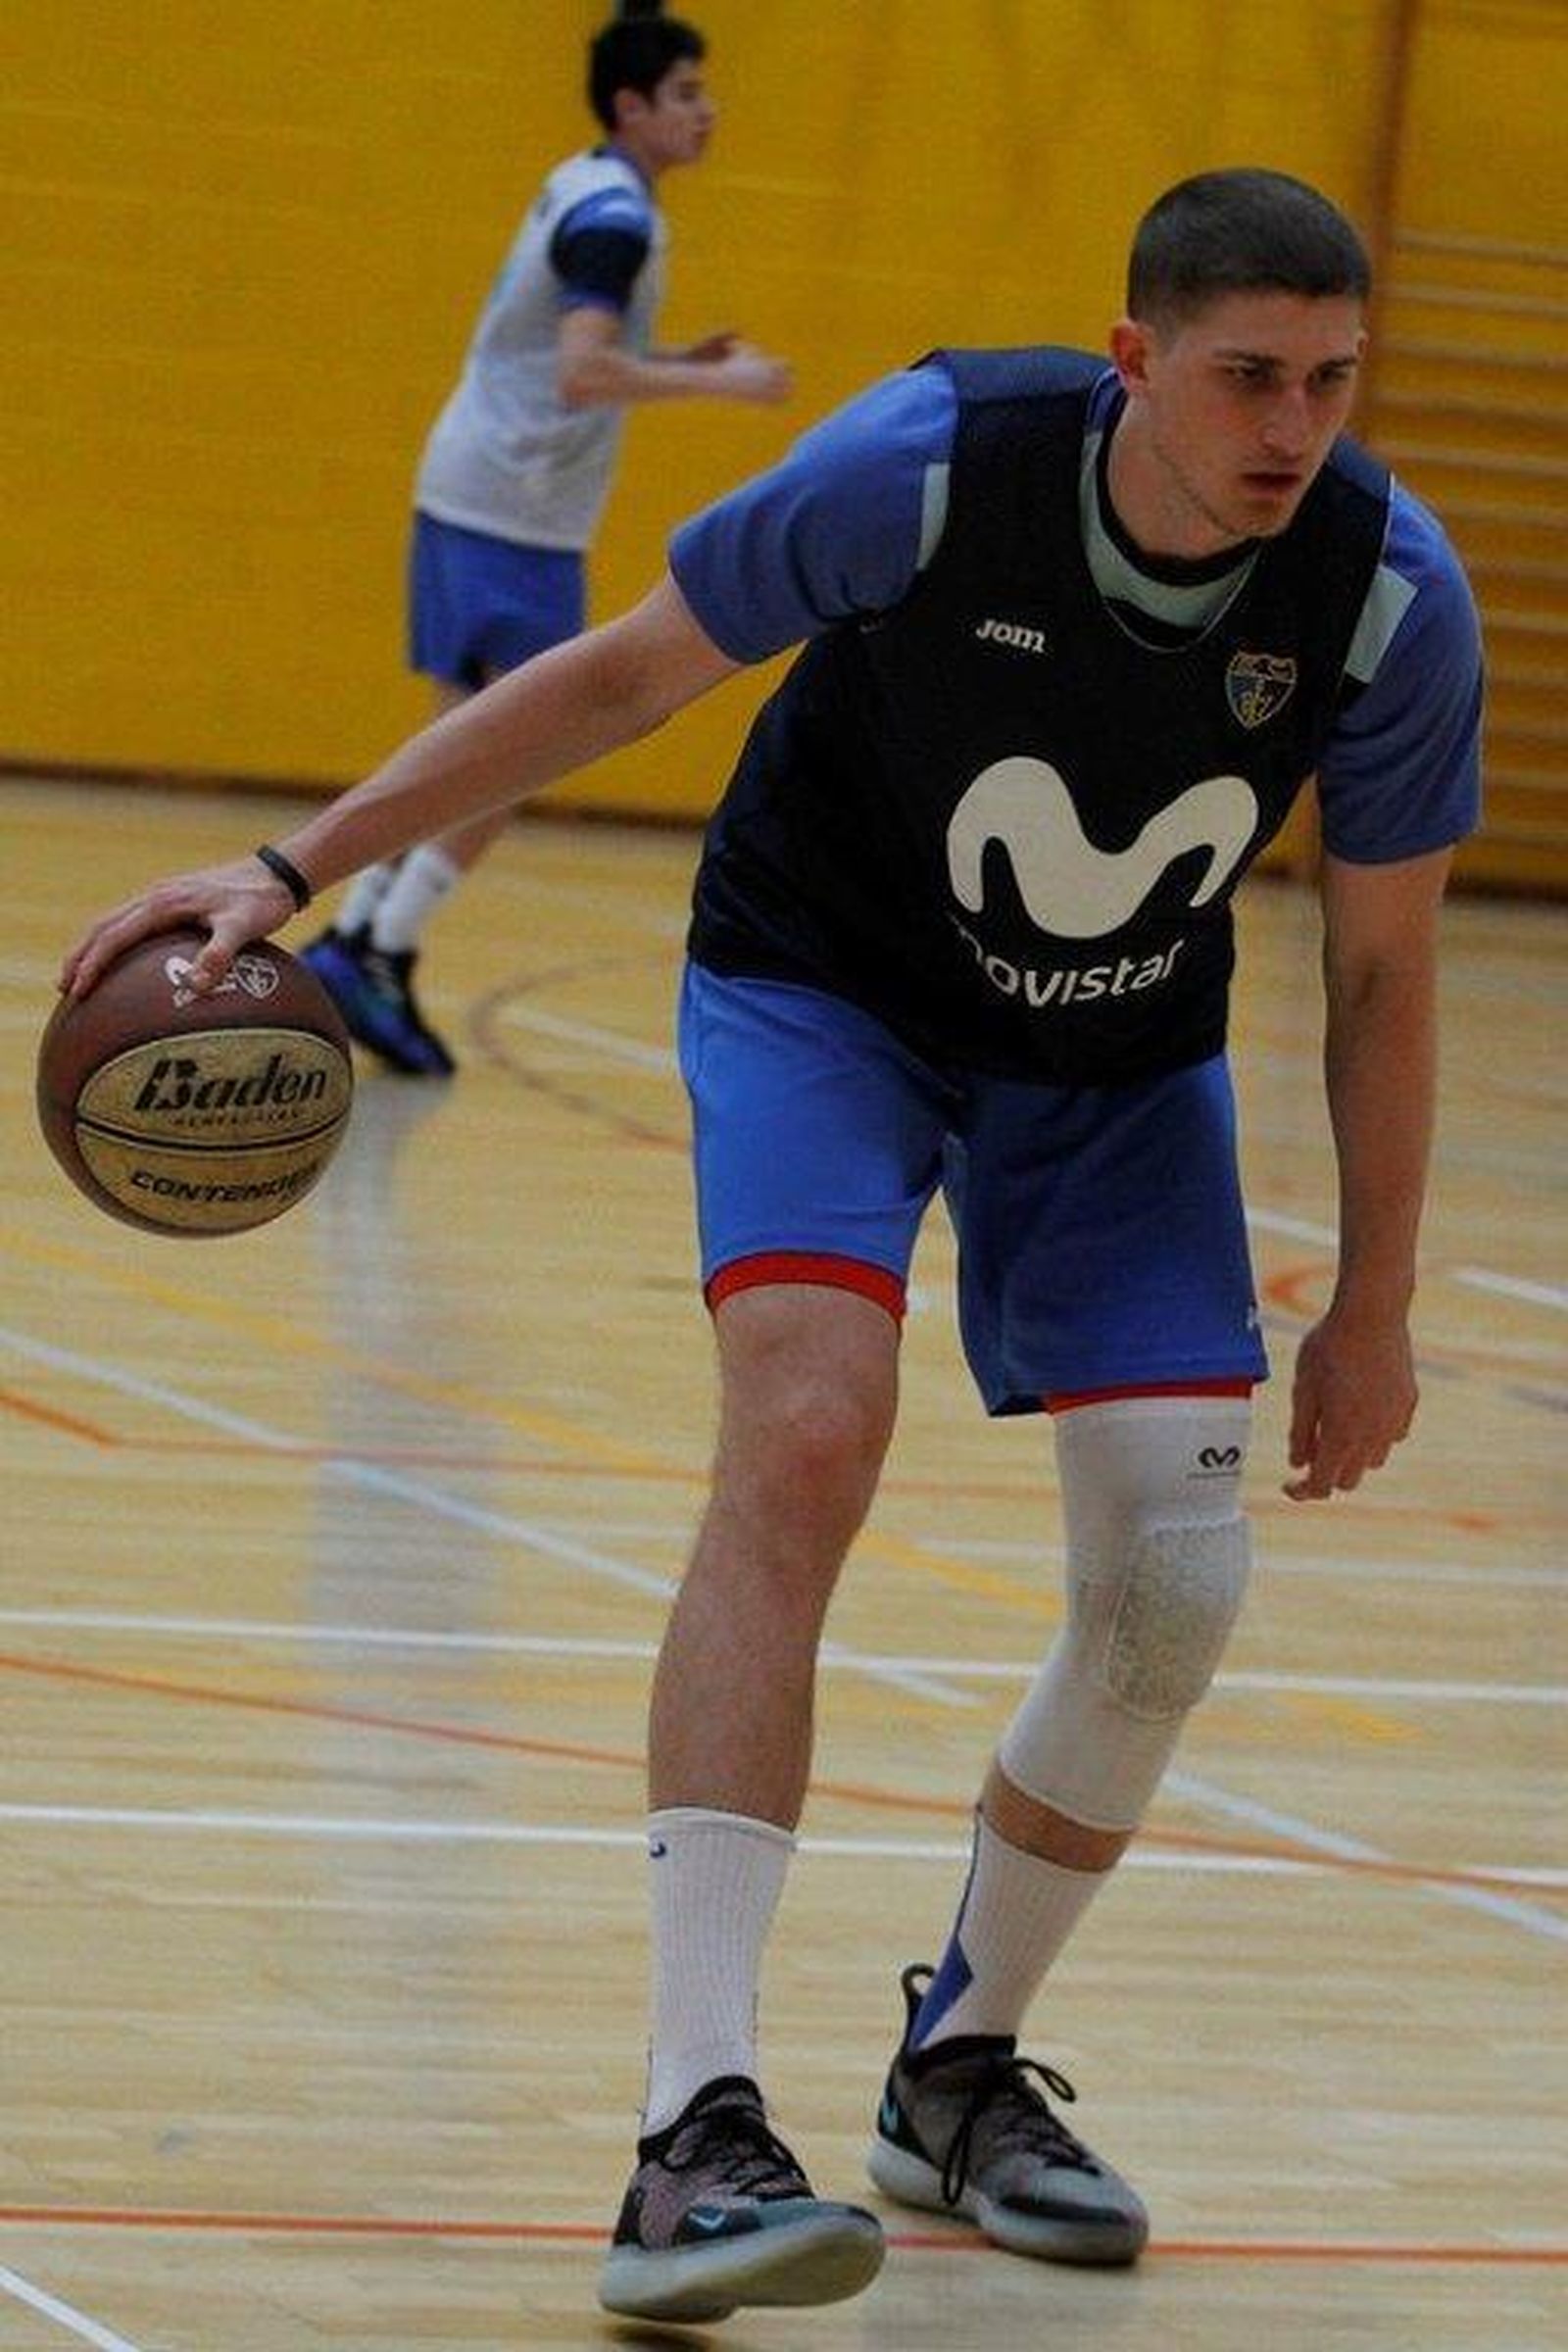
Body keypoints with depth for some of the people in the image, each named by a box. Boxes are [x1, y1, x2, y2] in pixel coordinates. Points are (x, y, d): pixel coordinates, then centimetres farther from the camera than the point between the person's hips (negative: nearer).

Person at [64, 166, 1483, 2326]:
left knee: (1175, 1592, -7)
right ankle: (697, 2128, -33)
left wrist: (1374, 1307, -1)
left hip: (1119, 1067, 3)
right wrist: (296, 868, -19)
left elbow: (1380, 967, -7)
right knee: (808, 1435, -28)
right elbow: (624, 674, -16)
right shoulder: (932, 467, -29)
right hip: (823, 989, -3)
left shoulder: (1391, 596, -22)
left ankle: (960, 2068, 19)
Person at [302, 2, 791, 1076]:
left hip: (468, 494, 10)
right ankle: (379, 958, -5)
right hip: (518, 514, -10)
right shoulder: (616, 214, -16)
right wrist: (720, 383, -22)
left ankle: (353, 941, 15)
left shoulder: (582, 192, 15)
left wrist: (680, 362, 14)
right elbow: (580, 375, -27)